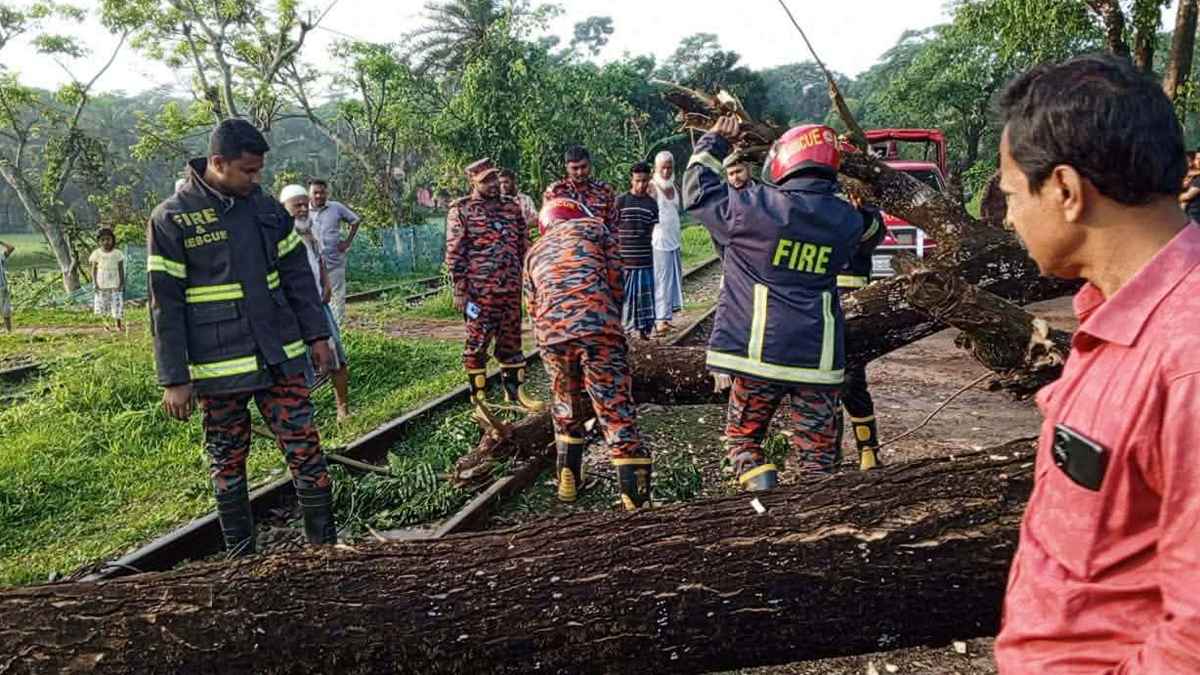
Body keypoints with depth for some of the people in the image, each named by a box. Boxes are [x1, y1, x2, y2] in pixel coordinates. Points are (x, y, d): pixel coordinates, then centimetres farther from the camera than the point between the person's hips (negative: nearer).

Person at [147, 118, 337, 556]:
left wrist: (316, 334, 8)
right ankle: (241, 555, 24)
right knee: (227, 463, 9)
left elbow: (297, 275, 12)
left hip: (281, 357, 4)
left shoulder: (266, 208, 6)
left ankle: (325, 543, 14)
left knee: (305, 450, 3)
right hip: (219, 368, -3)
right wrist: (174, 379, -9)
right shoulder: (171, 219, -8)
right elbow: (165, 305, -7)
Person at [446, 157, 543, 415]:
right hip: (479, 290, -5)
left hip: (511, 288, 5)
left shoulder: (512, 207, 13)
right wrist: (460, 289, -10)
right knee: (478, 343, 2)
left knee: (511, 340, 13)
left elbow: (524, 245, 17)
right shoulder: (461, 210, -2)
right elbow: (454, 252, -5)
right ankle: (479, 398, 12)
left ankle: (514, 390, 26)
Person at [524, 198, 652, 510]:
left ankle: (568, 479, 30)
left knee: (566, 406, 26)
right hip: (597, 324, -3)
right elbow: (615, 279, 12)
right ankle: (636, 492, -3)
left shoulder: (535, 251, 31)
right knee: (616, 409, 1)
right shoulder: (593, 226, 22)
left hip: (551, 333, 4)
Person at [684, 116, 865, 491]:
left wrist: (714, 141, 18)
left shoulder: (756, 206, -12)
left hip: (760, 351, -3)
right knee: (817, 456, 12)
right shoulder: (848, 221, 0)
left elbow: (699, 191, 3)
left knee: (744, 436, 16)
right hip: (819, 358, 3)